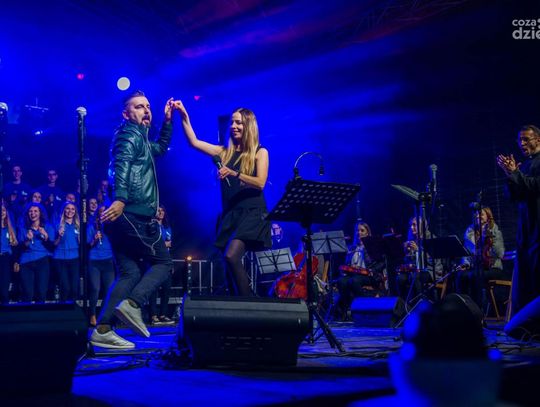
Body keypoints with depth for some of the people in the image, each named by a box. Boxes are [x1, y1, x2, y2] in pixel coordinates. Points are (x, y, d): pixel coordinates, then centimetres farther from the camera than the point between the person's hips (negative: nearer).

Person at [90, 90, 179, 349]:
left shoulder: (140, 139, 25)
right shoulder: (130, 135, -5)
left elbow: (161, 148, 44)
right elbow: (121, 165, -23)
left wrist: (168, 119, 35)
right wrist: (120, 199, -37)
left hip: (124, 216, 9)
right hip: (134, 214, -9)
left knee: (129, 273, 6)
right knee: (163, 263, -1)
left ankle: (102, 330, 1)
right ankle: (133, 304, -16)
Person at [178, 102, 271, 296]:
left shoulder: (260, 152, 4)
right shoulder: (225, 152, 14)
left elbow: (260, 183, -9)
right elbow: (194, 142, 8)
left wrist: (234, 173, -21)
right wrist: (184, 116, -1)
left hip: (252, 214, -5)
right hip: (230, 215, 5)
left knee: (231, 256, -24)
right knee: (230, 267, 4)